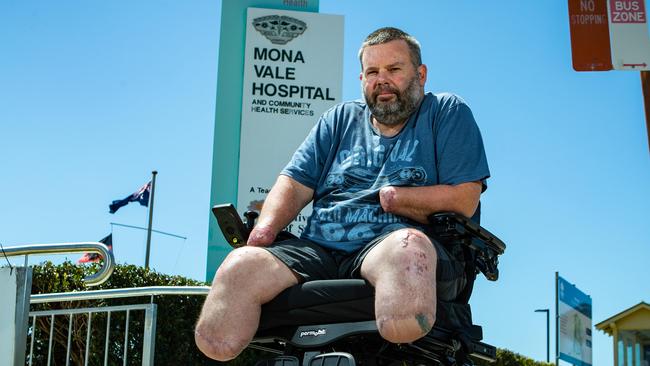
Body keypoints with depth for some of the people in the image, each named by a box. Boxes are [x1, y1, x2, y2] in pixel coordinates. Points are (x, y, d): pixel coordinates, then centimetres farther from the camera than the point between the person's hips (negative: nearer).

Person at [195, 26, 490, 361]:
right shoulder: (340, 120, 27)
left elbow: (464, 200, 0)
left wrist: (390, 197, 3)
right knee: (241, 265, -26)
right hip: (316, 249, 4)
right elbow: (295, 183, 17)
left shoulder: (447, 113, 12)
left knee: (408, 246, -42)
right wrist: (265, 228, -3)